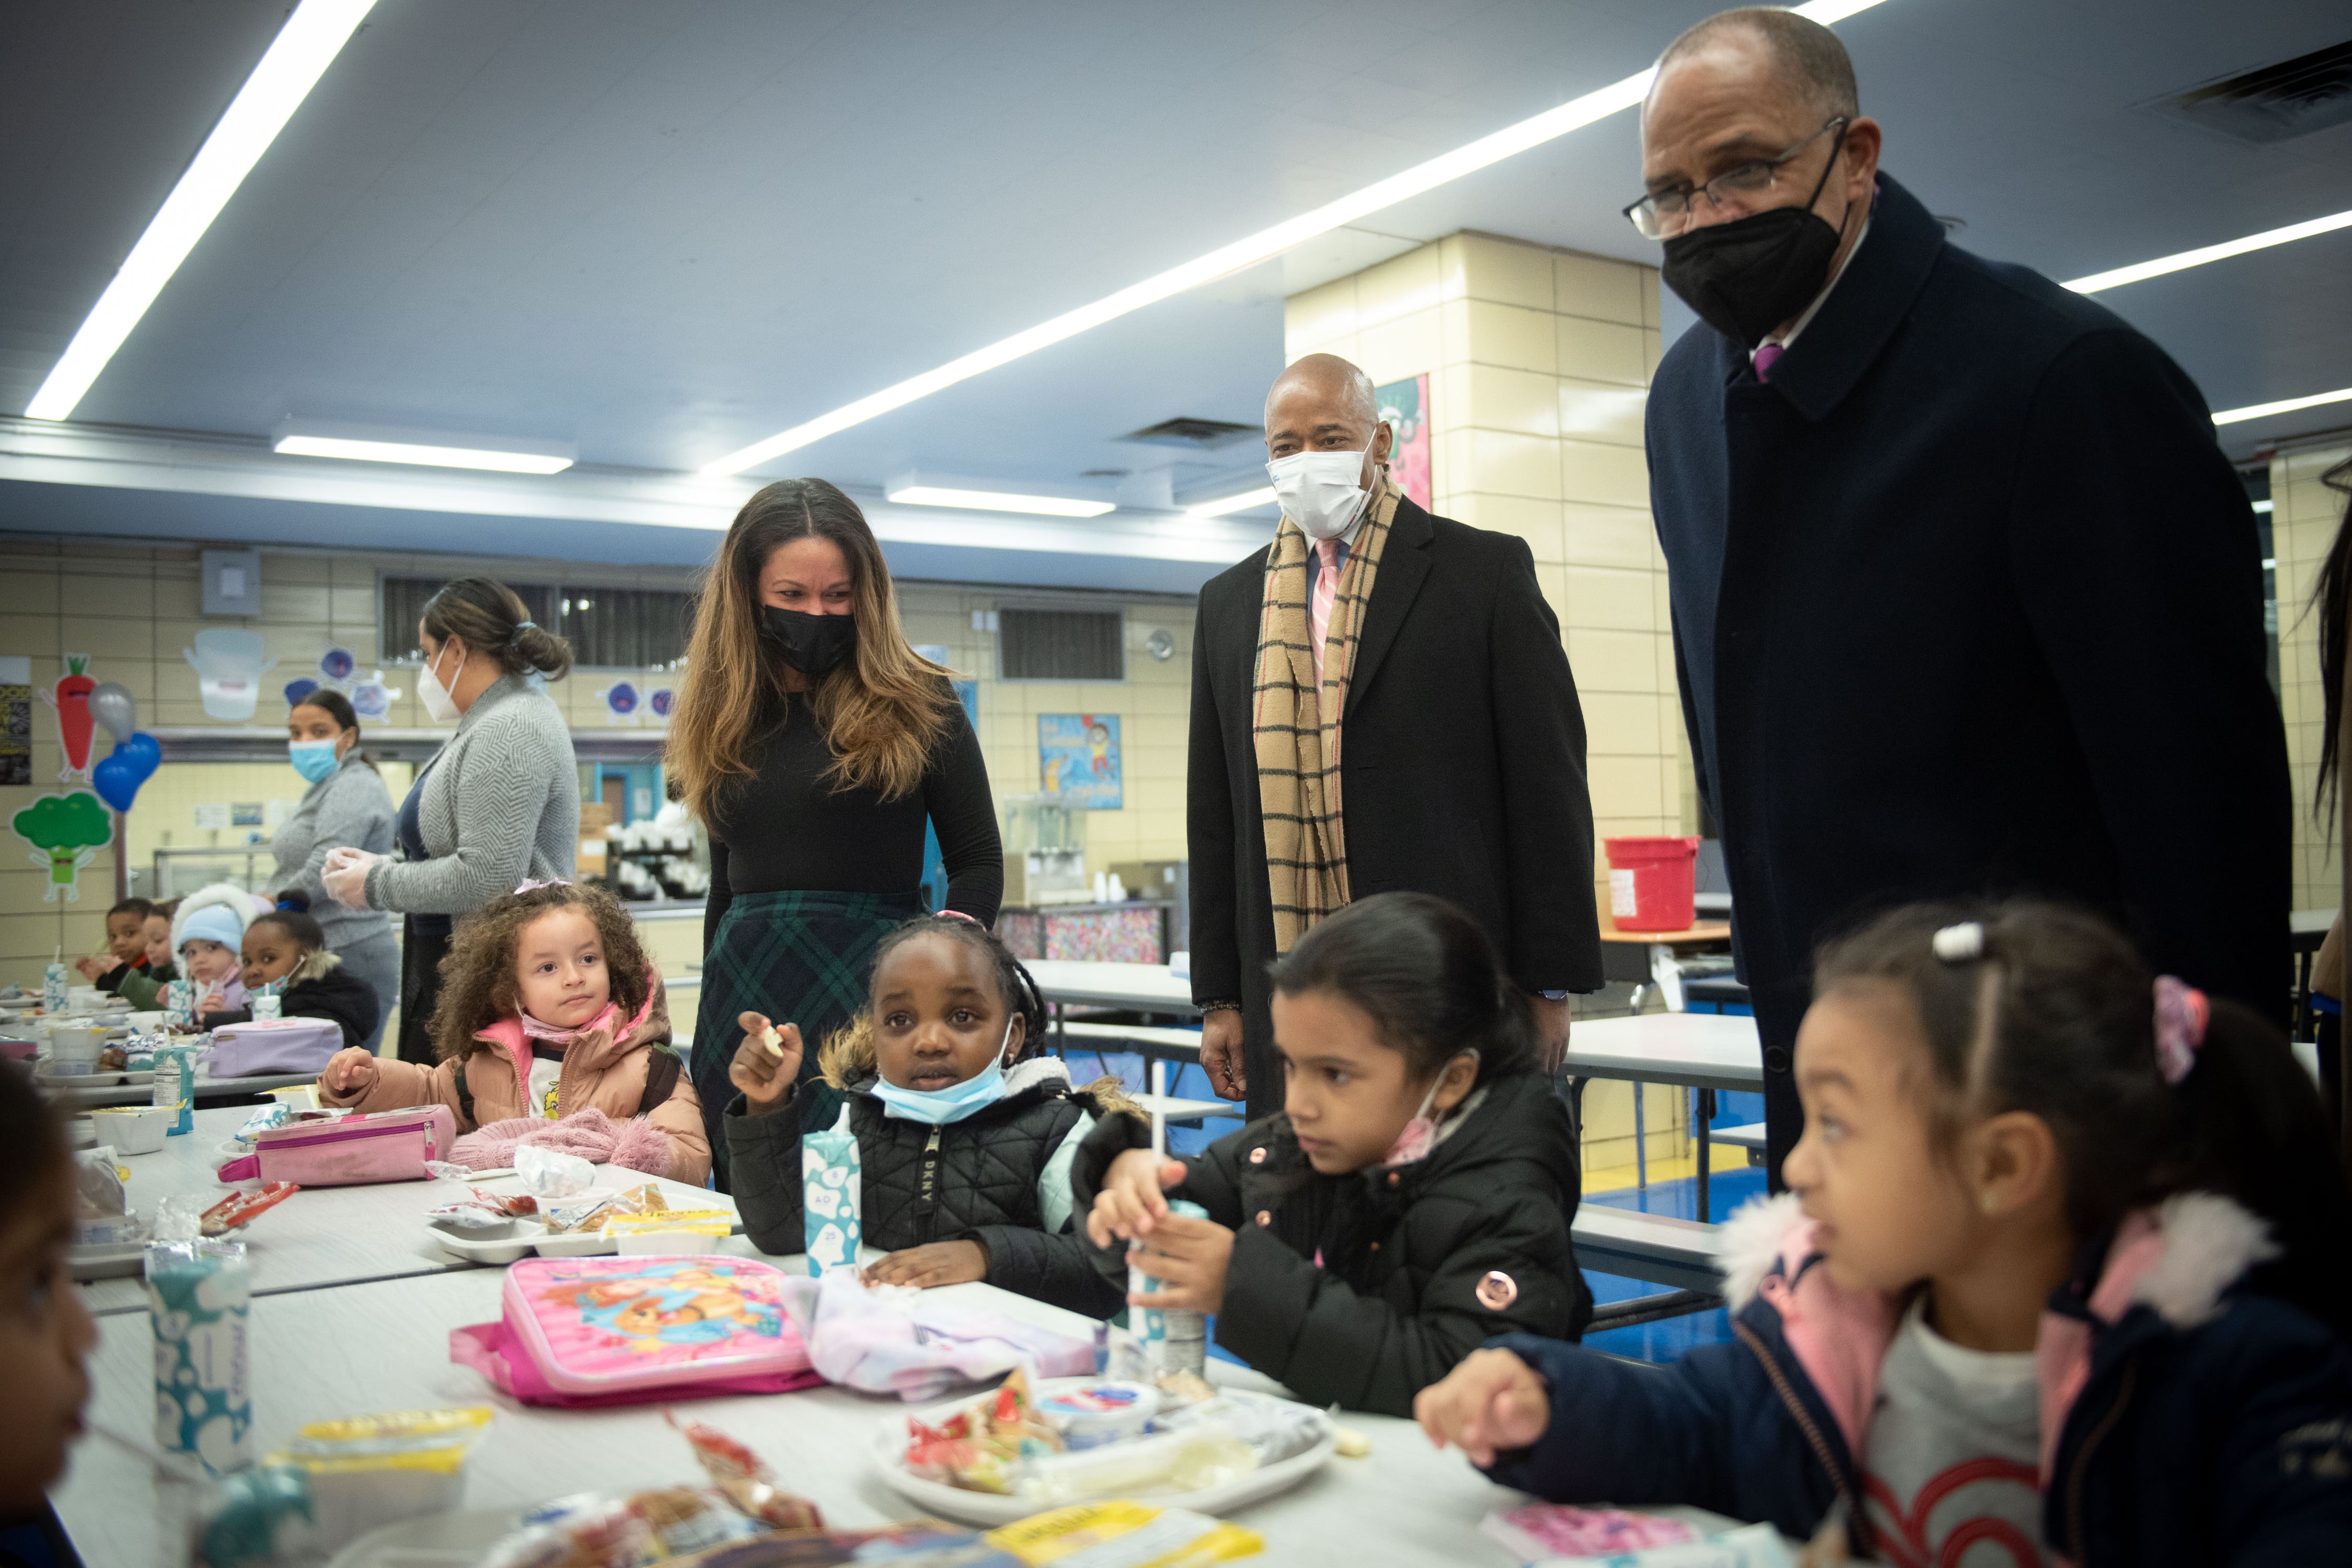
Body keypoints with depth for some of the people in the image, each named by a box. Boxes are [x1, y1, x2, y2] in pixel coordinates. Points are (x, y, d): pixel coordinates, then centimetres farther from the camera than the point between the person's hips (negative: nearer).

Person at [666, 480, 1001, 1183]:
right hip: (747, 991, 4)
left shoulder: (915, 703, 1)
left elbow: (978, 862, 1)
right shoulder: (729, 716, 12)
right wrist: (714, 1011, 18)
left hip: (872, 985, -4)